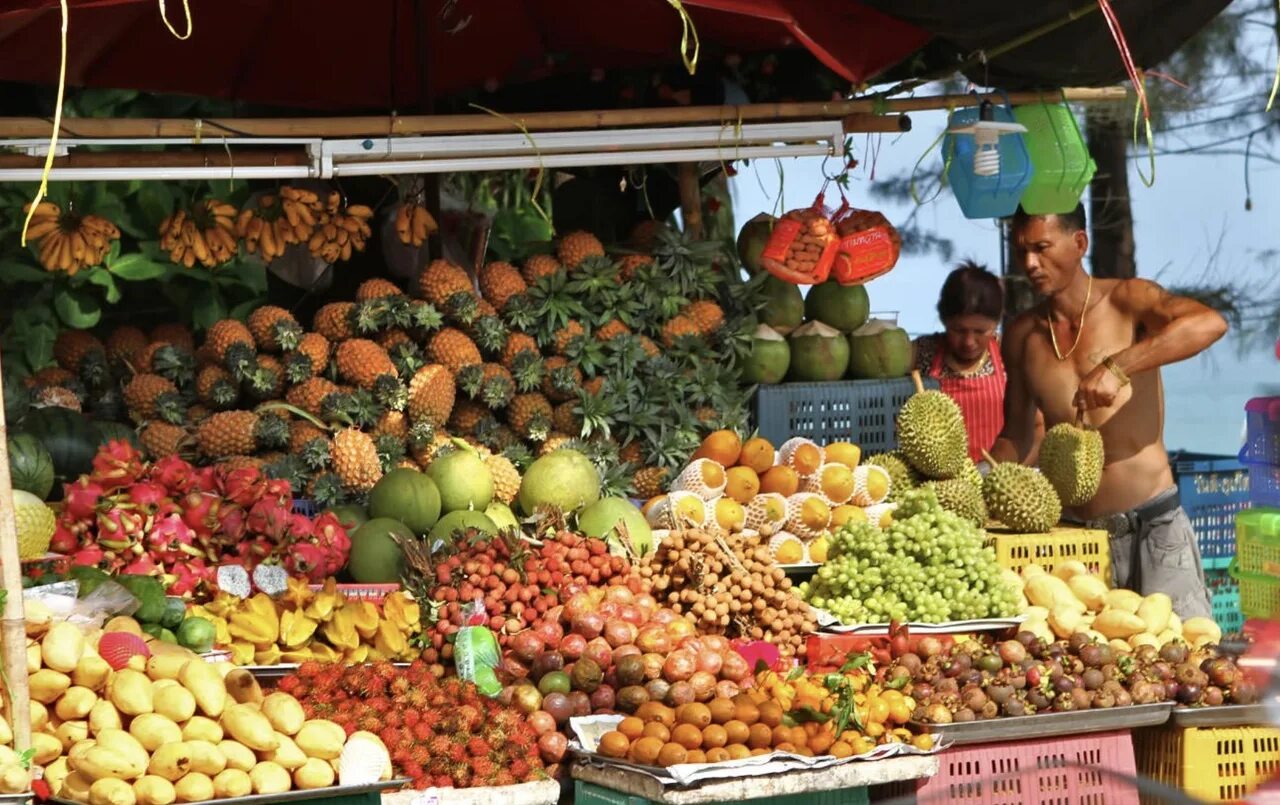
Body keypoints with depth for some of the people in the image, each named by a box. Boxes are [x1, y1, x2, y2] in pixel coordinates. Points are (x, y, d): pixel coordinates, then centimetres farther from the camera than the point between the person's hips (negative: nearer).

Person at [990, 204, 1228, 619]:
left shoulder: (1126, 300, -5)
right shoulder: (1022, 335, 8)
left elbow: (1210, 322, -25)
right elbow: (1017, 434, 19)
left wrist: (1117, 367, -34)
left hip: (1153, 525, -4)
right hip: (1072, 533, 4)